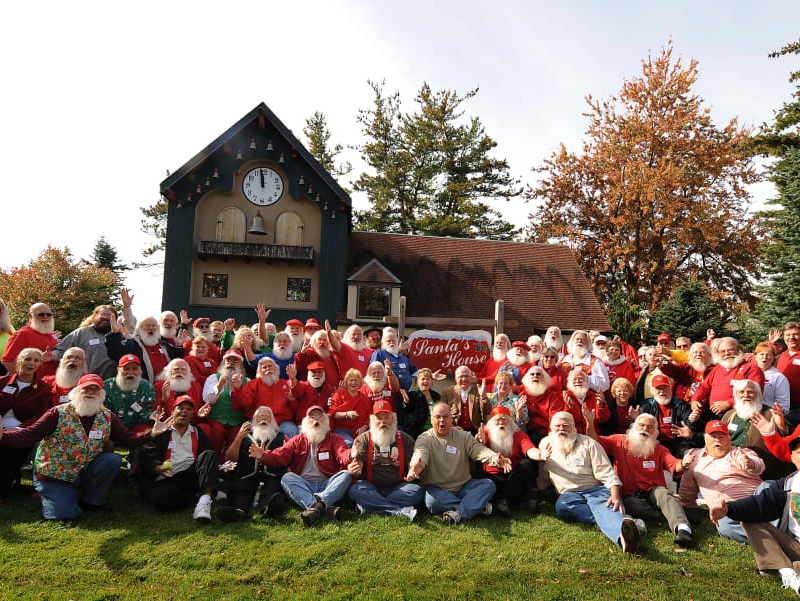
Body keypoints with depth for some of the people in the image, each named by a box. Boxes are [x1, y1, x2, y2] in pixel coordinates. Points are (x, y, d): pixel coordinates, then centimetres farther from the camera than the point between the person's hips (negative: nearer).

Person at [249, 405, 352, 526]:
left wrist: (351, 456, -32)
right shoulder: (298, 440, 18)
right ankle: (326, 509, -44)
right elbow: (279, 456, 5)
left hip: (327, 485, -1)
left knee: (346, 474, -24)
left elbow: (343, 454, -7)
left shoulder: (334, 438, 13)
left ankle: (317, 505, -45)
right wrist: (263, 456, -17)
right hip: (303, 486, 1)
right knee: (287, 477, -26)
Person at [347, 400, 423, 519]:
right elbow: (358, 464, -5)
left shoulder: (405, 439, 9)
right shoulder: (364, 438, 7)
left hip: (398, 488, 1)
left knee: (417, 491, -25)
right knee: (354, 489, -30)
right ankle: (402, 511, -34)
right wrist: (352, 469, -30)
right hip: (371, 488, -1)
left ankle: (369, 505, -27)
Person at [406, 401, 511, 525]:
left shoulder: (464, 436, 6)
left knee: (489, 484, -19)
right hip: (437, 489, -3)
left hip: (463, 486, 3)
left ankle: (460, 513, -32)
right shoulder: (425, 438, -3)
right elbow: (420, 454, -23)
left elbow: (479, 450, -10)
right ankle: (479, 505, -23)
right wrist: (416, 466, -49)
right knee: (432, 501, -34)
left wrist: (496, 458, -32)